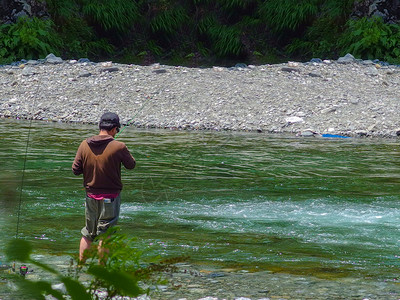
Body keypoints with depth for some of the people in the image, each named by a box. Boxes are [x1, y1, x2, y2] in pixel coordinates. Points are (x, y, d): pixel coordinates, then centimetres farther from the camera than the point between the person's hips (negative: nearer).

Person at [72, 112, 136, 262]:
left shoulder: (85, 145, -3)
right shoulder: (119, 147, -14)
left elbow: (75, 169, 1)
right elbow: (131, 165, 1)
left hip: (91, 195, 4)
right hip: (110, 196, -4)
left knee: (88, 233, 17)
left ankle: (80, 263, 20)